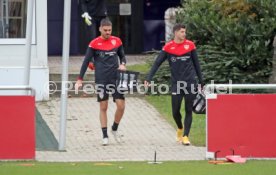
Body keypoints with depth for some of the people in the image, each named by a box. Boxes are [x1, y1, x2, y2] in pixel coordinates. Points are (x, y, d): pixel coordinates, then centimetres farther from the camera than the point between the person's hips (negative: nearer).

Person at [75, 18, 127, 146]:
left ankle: (114, 129, 19)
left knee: (121, 105, -4)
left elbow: (122, 56, 19)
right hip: (101, 80, -2)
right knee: (103, 107, 0)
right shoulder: (94, 43, -2)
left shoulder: (117, 41, 6)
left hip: (115, 78, 2)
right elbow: (86, 61, -1)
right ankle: (105, 136, 6)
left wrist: (123, 64, -4)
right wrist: (80, 79, -5)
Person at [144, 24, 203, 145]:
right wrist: (149, 78, -11)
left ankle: (185, 136, 3)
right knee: (175, 111, 2)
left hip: (190, 83, 0)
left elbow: (196, 63, 10)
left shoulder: (190, 45, 2)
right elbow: (157, 63, -2)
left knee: (188, 111, -1)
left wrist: (201, 80, 12)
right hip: (176, 84, 0)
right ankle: (180, 128, 31)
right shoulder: (168, 47, -2)